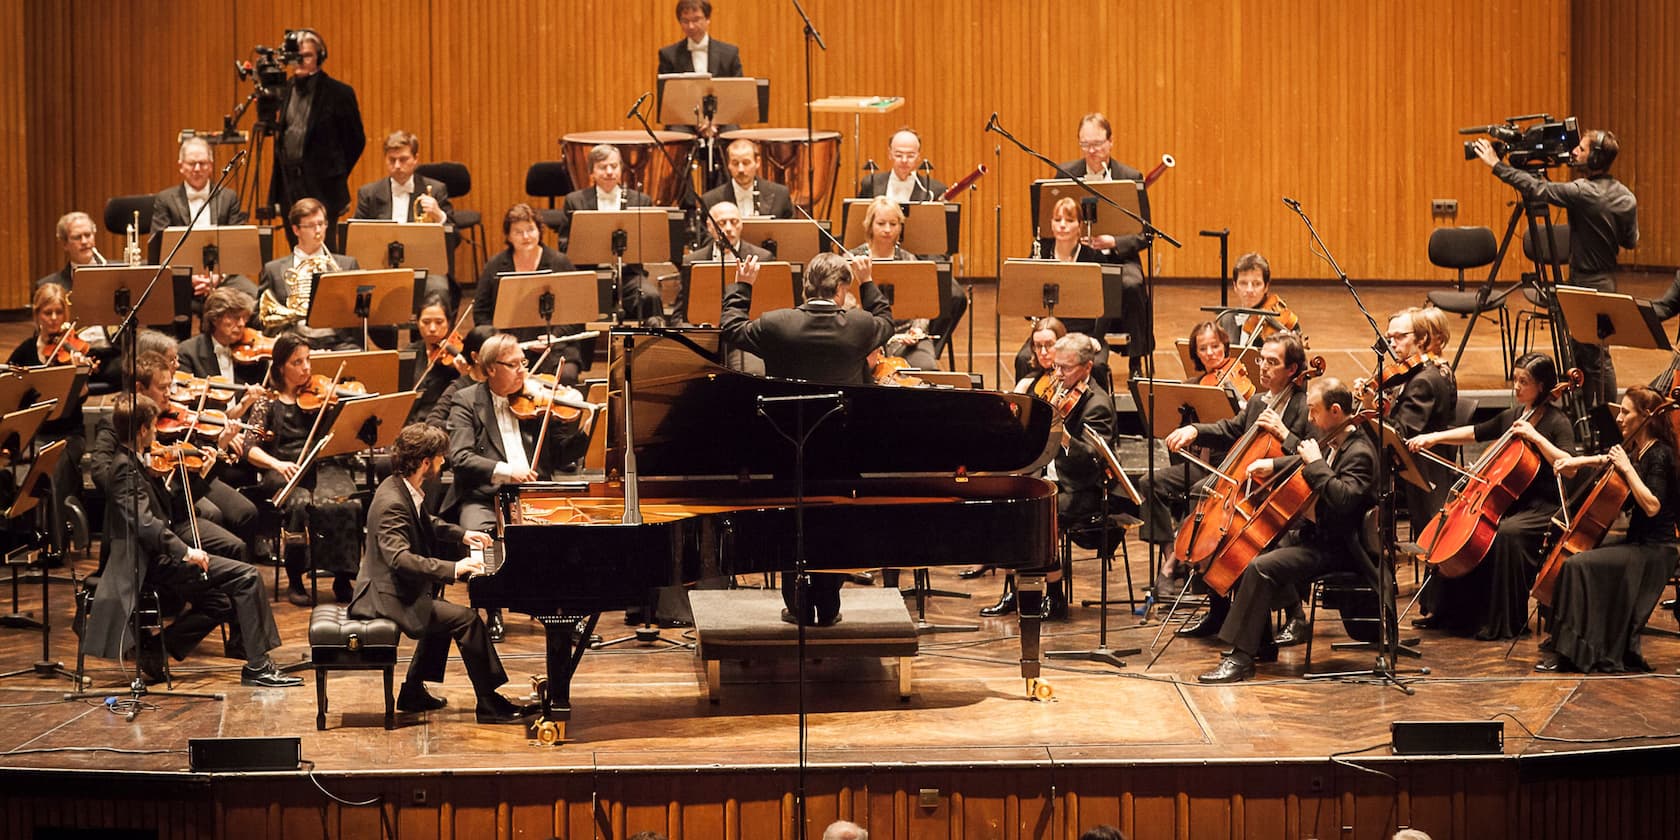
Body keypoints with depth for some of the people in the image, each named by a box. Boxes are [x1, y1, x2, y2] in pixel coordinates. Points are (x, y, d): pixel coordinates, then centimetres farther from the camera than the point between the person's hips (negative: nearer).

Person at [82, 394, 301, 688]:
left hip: (156, 561, 10)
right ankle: (257, 666, -12)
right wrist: (185, 551, -29)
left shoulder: (131, 464, 14)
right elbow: (144, 522, -27)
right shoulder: (126, 469, -16)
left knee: (220, 601, 21)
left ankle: (157, 649, 13)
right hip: (156, 563, -10)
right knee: (247, 576, -13)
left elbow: (165, 509, 22)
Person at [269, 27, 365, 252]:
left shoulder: (338, 93, -5)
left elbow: (356, 140, 1)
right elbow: (274, 132, 17)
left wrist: (334, 174, 4)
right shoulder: (284, 90, 10)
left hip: (321, 186, -5)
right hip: (288, 184, 5)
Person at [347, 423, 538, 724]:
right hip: (386, 597, -11)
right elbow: (399, 558, -36)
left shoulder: (403, 488, 7)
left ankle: (413, 693, 30)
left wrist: (462, 535, 17)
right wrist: (453, 569, -39)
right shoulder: (392, 503, -25)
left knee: (444, 614, 28)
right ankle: (489, 705, -10)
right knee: (466, 619, -16)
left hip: (396, 589, 11)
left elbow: (426, 525, 28)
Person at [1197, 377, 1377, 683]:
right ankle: (1262, 645, 17)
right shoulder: (1330, 440, 8)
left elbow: (1343, 499, -36)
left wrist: (1315, 463, -28)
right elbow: (1301, 463, 30)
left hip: (1335, 546, -11)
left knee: (1261, 567, -27)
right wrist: (1272, 465, 12)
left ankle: (1241, 658, -24)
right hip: (1309, 532, 11)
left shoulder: (1359, 453, -20)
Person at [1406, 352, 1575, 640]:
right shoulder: (1512, 416, 12)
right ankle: (1446, 610, 7)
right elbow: (1474, 433, 23)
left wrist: (1534, 436, -24)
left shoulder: (1557, 422, -9)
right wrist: (1433, 438, 12)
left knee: (1507, 533, -35)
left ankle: (1506, 622, -26)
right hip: (1509, 501, 8)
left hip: (1543, 508, -8)